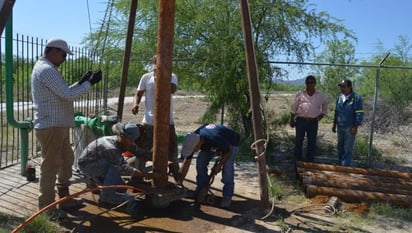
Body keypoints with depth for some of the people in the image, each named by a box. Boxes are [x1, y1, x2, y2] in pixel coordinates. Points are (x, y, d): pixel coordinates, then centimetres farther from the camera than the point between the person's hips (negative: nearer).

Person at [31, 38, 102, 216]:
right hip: (51, 127, -11)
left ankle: (64, 198, 30)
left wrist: (81, 82, 12)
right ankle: (46, 207, 10)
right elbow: (67, 95, -21)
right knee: (51, 166, -2)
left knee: (66, 160, 18)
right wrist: (90, 83, -13)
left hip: (59, 126, 11)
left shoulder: (46, 69, 18)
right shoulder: (47, 70, -16)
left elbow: (62, 93, 21)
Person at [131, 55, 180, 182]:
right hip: (148, 121, 1)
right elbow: (138, 94, 6)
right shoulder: (146, 77, 1)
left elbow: (172, 89, -25)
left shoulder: (172, 77, -4)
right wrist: (135, 103, -13)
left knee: (171, 149, 11)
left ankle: (176, 174, 31)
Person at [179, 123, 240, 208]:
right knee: (200, 161, -14)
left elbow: (229, 150, -25)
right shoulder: (192, 141, -25)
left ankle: (227, 197, -11)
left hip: (231, 144, -5)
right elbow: (186, 163, -16)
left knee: (227, 166, -26)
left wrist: (219, 165, -21)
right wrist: (179, 183, -15)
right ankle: (202, 189, 2)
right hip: (212, 145, 6)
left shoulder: (215, 139, -44)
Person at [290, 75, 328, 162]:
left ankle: (310, 162, 19)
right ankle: (298, 161, 16)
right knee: (298, 141, 4)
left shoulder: (320, 96, 4)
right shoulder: (300, 94, 3)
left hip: (313, 122, 1)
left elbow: (324, 110, 18)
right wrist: (292, 120, 4)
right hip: (300, 120, 0)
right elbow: (294, 108, 6)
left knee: (312, 143, 7)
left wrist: (320, 117, 7)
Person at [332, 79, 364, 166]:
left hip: (350, 128, -6)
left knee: (348, 149, -2)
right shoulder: (340, 98, 10)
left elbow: (359, 114, -12)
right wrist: (334, 124, 16)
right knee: (340, 147, 13)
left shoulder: (356, 98, -9)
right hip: (340, 127, 6)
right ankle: (340, 165, 25)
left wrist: (356, 127, -16)